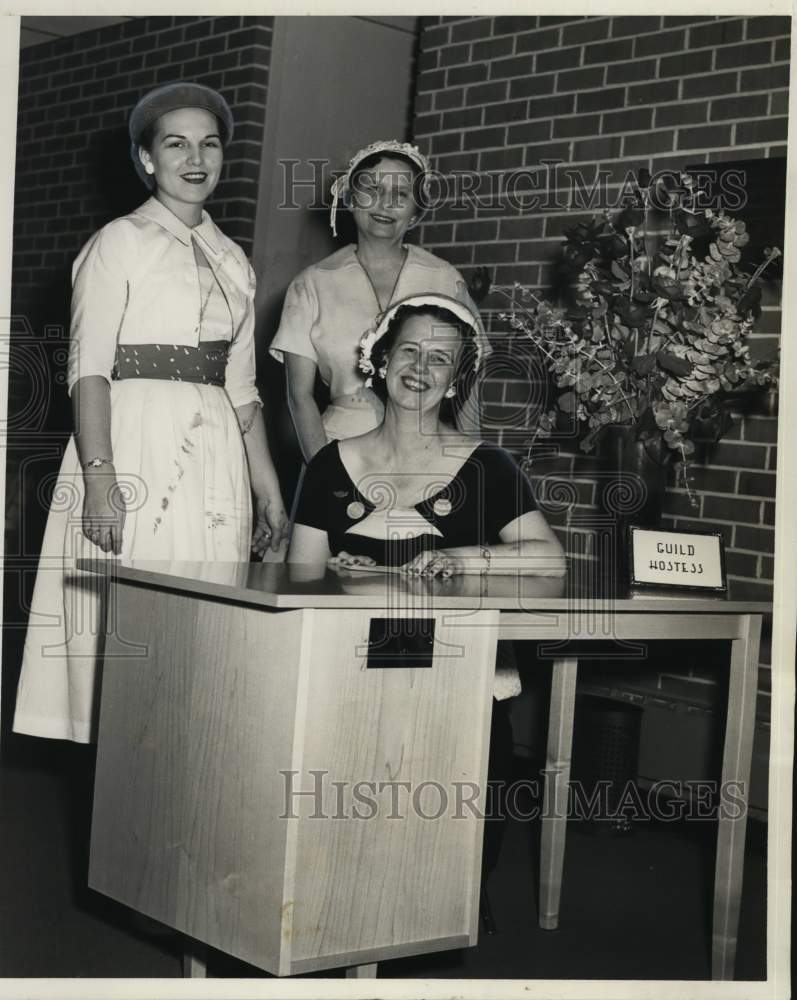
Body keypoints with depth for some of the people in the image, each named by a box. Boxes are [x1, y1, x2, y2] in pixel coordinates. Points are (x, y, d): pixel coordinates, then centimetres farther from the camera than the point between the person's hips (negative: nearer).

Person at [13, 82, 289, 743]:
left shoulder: (233, 260, 16)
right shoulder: (120, 243, -1)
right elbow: (88, 369, -9)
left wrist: (270, 491, 13)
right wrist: (100, 479, -19)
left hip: (216, 454, 6)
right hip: (136, 445, -5)